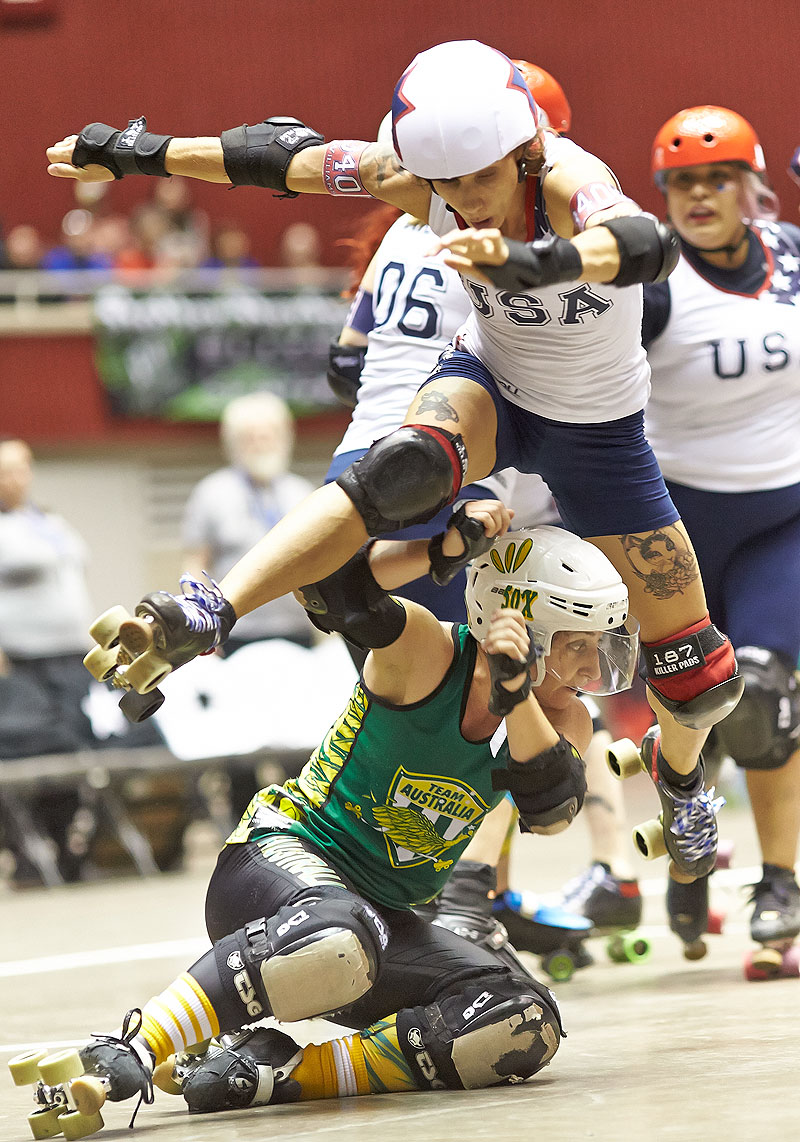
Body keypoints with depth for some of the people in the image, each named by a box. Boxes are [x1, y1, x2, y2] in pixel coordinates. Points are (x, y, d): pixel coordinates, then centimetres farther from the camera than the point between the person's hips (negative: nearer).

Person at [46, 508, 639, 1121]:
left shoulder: (561, 720, 1)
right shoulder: (430, 651, -13)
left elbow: (551, 809, -20)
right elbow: (336, 583, -29)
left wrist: (513, 692, -33)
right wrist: (449, 544, -36)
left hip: (389, 917, 7)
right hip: (285, 856, -7)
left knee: (526, 1025, -20)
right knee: (338, 938, -44)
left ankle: (277, 1073, -23)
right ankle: (132, 1051, -36)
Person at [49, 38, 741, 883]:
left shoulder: (570, 184, -36)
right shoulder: (419, 181, -23)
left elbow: (648, 244, -60)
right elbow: (288, 157, -7)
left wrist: (534, 261, -80)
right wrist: (140, 153, -3)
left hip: (596, 431, -1)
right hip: (490, 382, 1)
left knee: (697, 672, 5)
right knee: (407, 469, -37)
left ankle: (679, 768, 41)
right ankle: (209, 615, -42)